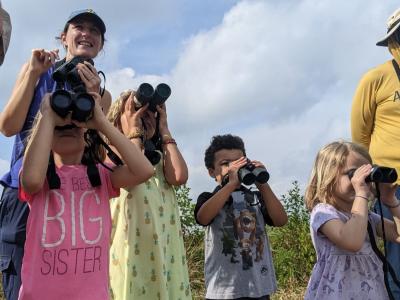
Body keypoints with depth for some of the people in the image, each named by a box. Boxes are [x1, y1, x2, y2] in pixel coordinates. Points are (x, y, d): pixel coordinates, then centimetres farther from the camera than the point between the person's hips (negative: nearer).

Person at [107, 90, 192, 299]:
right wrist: (134, 131, -4)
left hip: (164, 248, 5)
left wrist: (164, 131, 6)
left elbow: (179, 177, -3)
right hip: (130, 246, -4)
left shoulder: (160, 157, 20)